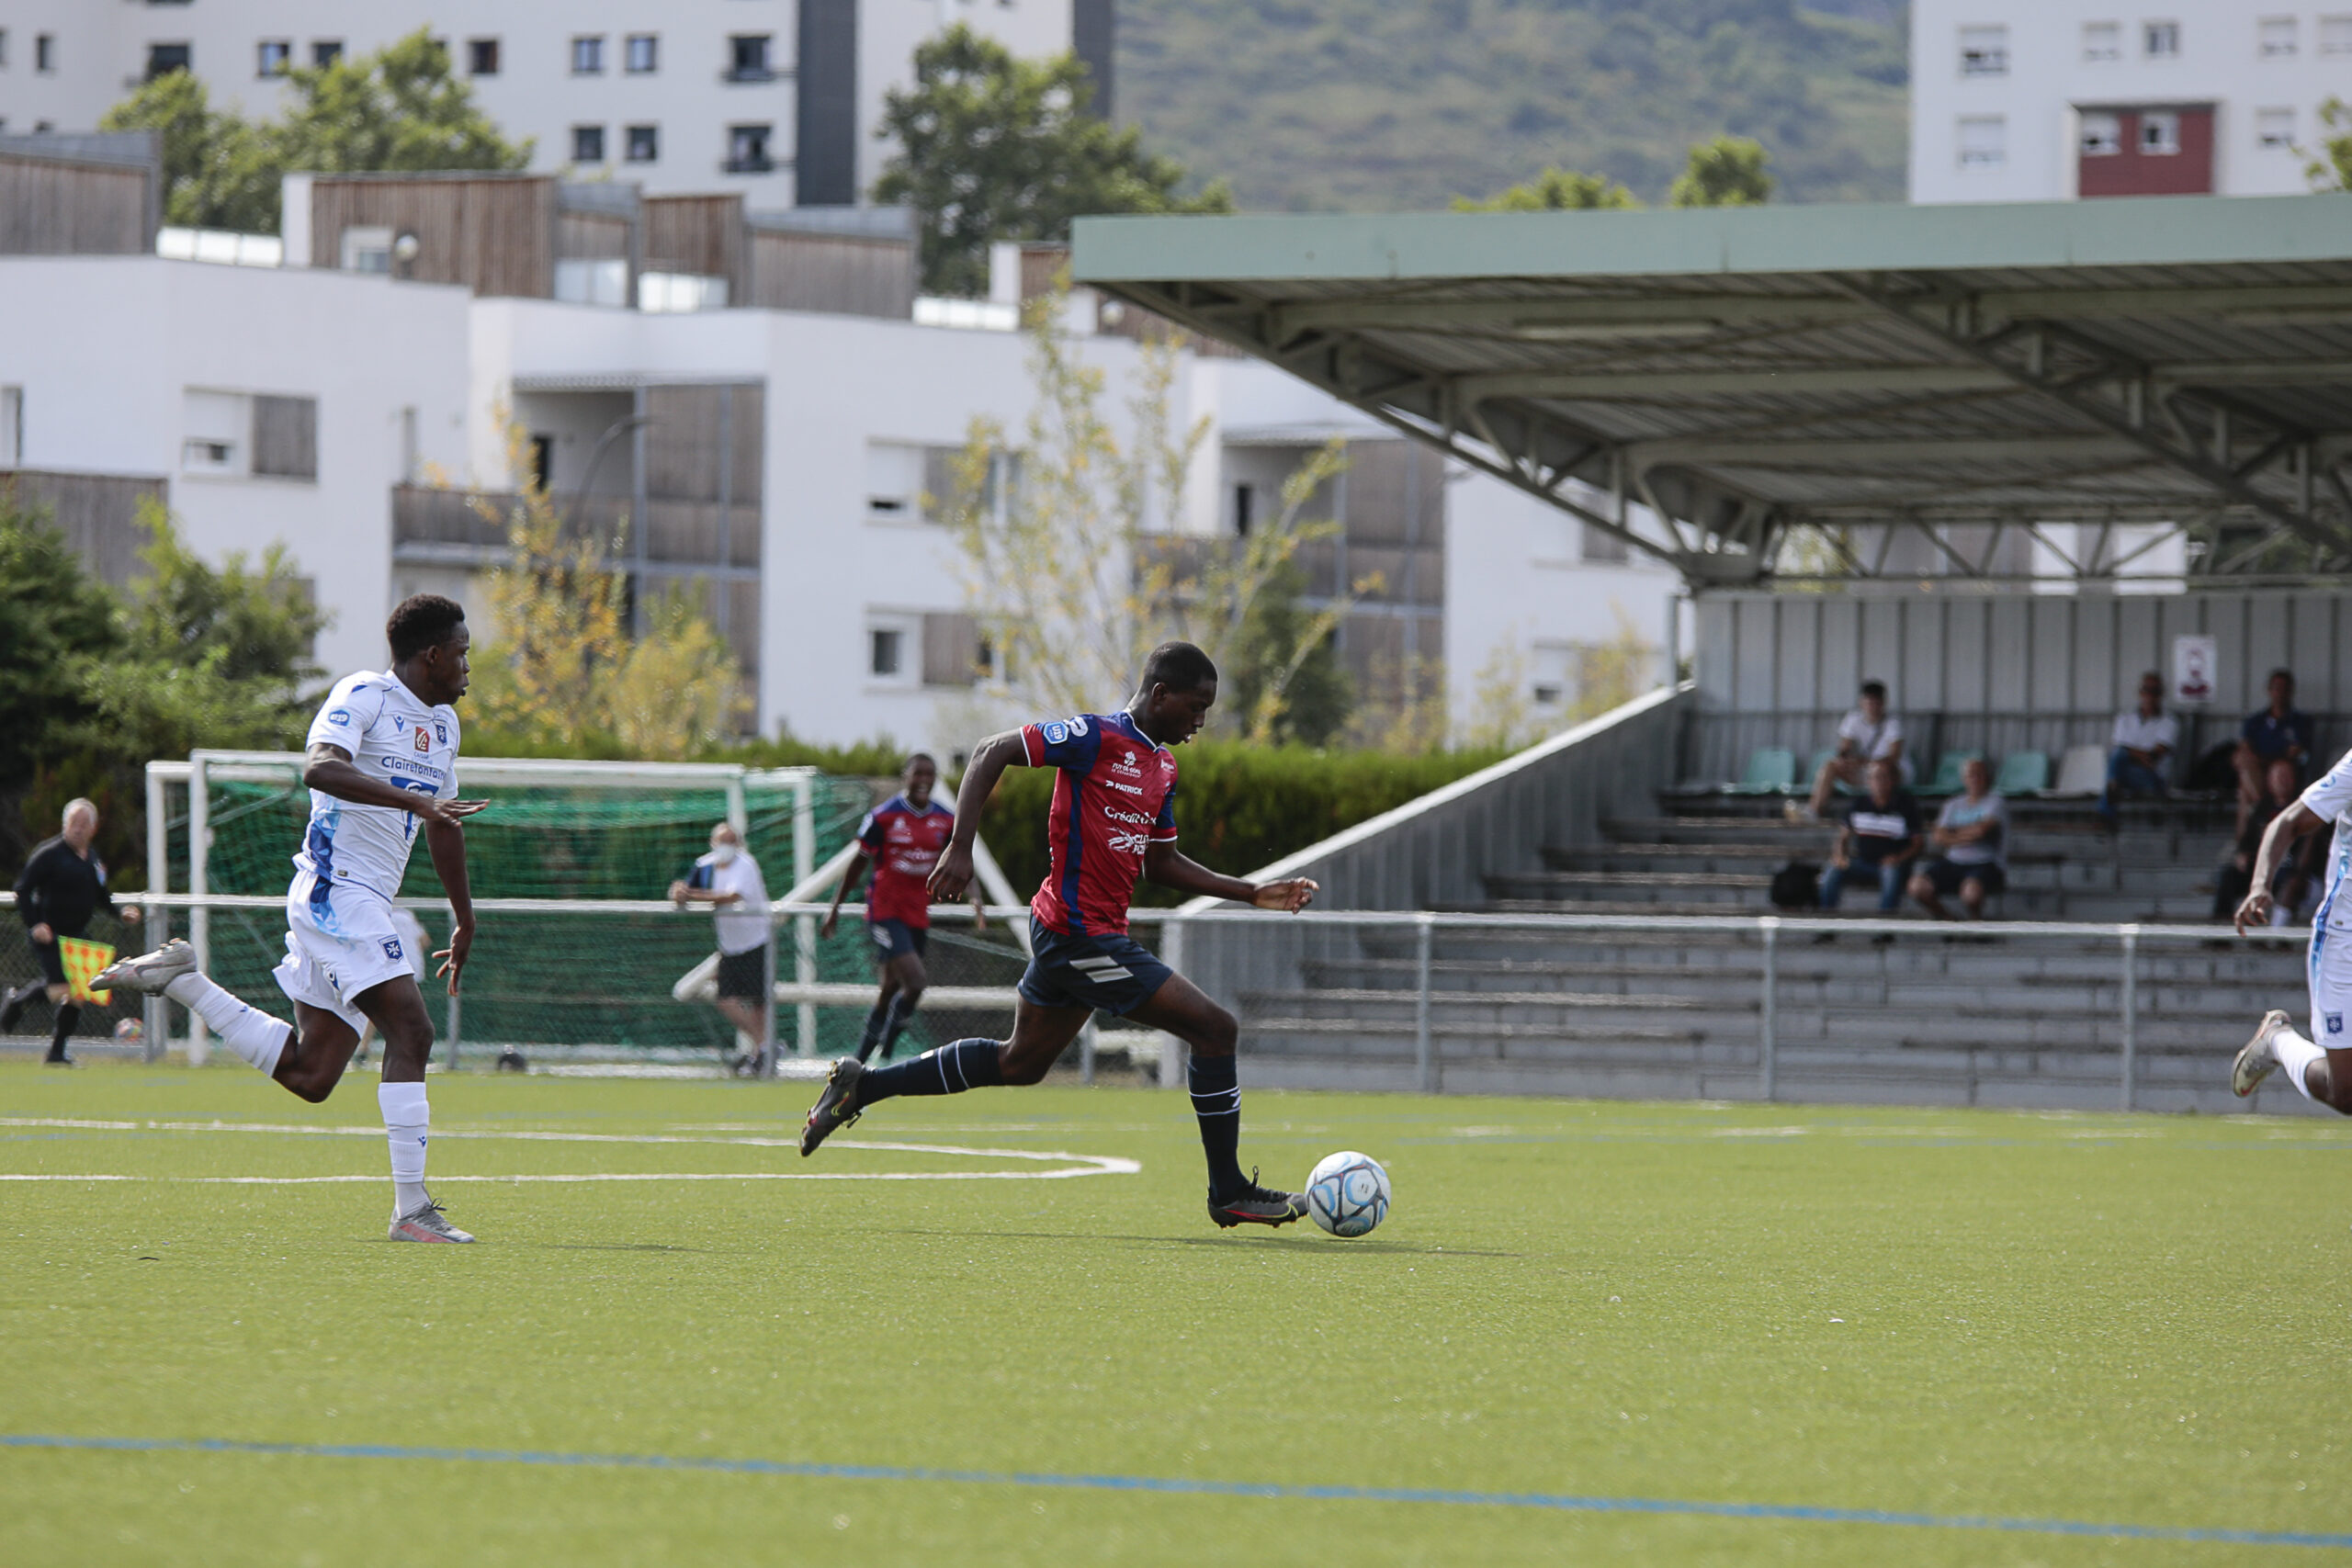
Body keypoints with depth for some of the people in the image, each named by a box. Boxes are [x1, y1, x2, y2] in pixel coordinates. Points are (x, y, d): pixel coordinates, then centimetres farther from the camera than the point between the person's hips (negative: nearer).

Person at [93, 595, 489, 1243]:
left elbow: (441, 825, 33)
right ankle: (411, 1208, -20)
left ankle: (179, 979, 16)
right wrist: (413, 799, -34)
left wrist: (463, 920, 36)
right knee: (411, 1031, -19)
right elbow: (319, 767, -27)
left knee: (309, 1077, 3)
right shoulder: (362, 695, -8)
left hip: (369, 906, 9)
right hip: (336, 890, -9)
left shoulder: (444, 721, 20)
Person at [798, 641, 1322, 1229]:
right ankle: (1229, 1193, 1)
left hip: (1065, 936, 10)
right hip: (1082, 934, -10)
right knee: (1215, 1028, -8)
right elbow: (992, 753, -14)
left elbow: (1161, 862, 22)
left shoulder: (1162, 766, 14)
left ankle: (860, 1086, 25)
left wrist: (1252, 892, 16)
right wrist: (959, 847, -22)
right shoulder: (1096, 738, -14)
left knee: (1019, 1063, 19)